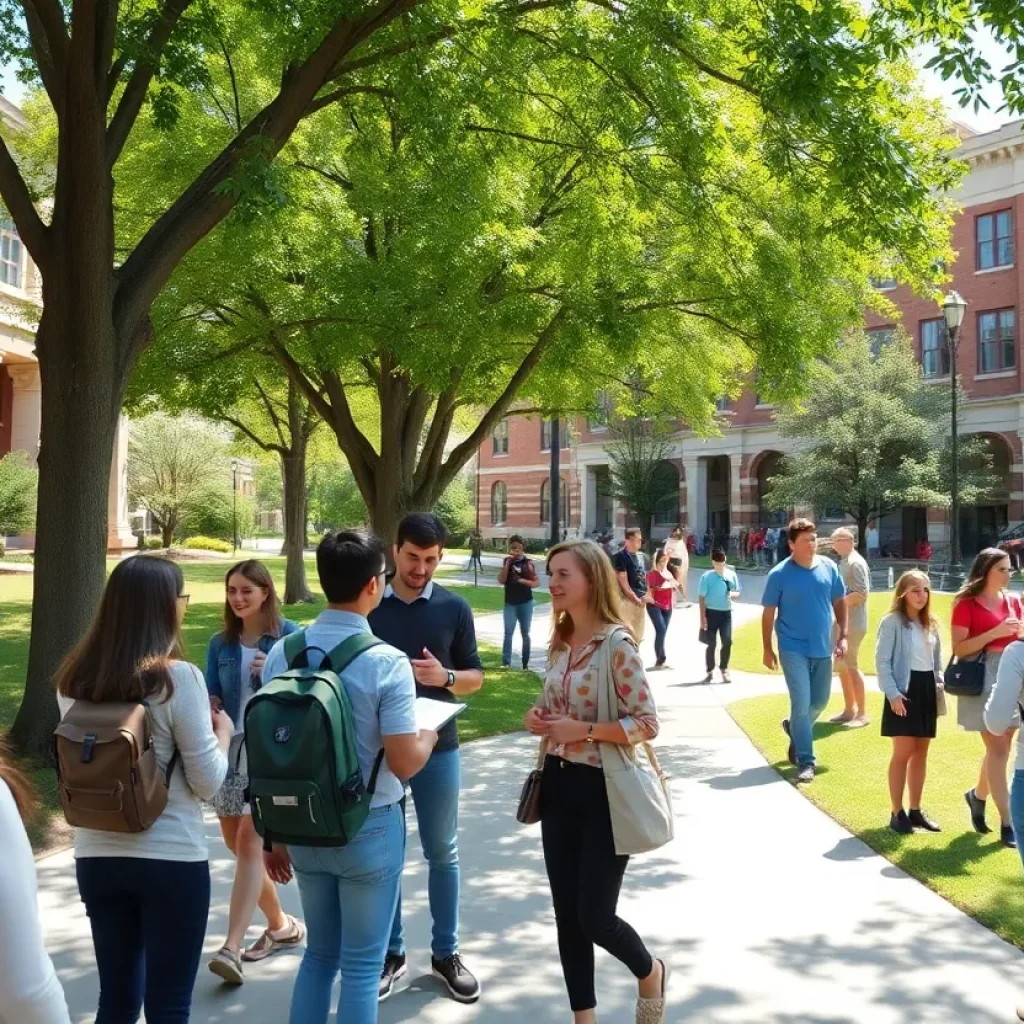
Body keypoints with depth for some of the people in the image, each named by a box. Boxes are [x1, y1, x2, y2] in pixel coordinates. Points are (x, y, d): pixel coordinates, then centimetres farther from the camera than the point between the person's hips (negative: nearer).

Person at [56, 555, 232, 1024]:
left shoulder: (74, 678, 0)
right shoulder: (178, 677, -17)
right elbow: (207, 783, -12)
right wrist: (223, 731, 6)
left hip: (96, 857, 5)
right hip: (172, 859, -5)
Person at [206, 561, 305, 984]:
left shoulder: (288, 635, -5)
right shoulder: (220, 643, 6)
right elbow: (209, 696, 7)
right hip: (229, 749, 5)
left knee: (250, 843, -12)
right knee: (237, 845, 13)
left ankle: (230, 948, -10)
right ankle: (280, 925, 31)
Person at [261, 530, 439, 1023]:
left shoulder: (282, 653, -5)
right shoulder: (387, 662, -19)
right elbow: (404, 762, -20)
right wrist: (430, 733, 3)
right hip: (369, 829, -5)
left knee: (318, 954, 23)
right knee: (361, 965, 12)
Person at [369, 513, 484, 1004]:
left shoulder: (454, 608, -2)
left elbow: (475, 676, 3)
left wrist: (446, 676, -17)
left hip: (438, 747, 0)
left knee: (442, 853, 10)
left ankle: (446, 953, 26)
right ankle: (390, 952, 27)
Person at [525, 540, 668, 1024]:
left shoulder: (617, 646, -17)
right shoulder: (560, 642, 6)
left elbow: (647, 724, -18)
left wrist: (584, 731, -23)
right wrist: (538, 717, -2)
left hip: (603, 790, -7)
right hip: (560, 785, 7)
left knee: (594, 915, 2)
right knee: (566, 913, 11)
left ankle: (650, 974, 34)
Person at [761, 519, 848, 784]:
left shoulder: (829, 567, -1)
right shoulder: (779, 575, -12)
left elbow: (839, 601, 10)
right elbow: (768, 613, -5)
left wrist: (843, 635, 4)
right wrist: (767, 649, -4)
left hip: (822, 648, 5)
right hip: (794, 649, -4)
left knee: (820, 701, 15)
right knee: (801, 703, -7)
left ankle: (795, 728, 45)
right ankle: (805, 762, 2)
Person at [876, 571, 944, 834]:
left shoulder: (931, 624, 11)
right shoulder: (892, 622, -10)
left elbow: (937, 660, 18)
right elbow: (882, 661, -12)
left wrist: (939, 687, 8)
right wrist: (892, 693, -18)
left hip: (927, 689, 7)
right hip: (904, 691, -7)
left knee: (921, 753, 11)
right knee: (903, 753, -4)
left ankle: (915, 810, 21)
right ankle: (897, 812, 4)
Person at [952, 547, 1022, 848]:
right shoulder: (966, 603, -7)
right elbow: (959, 648, -12)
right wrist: (995, 633, -19)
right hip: (981, 678, -6)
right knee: (997, 749, -6)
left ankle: (978, 795, 37)